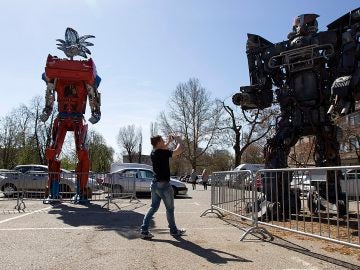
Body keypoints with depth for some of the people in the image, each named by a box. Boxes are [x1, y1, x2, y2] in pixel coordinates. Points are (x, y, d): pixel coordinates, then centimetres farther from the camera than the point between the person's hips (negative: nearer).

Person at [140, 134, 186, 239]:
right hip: (163, 184, -8)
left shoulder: (153, 153, 6)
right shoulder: (162, 153, -19)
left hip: (154, 184, 8)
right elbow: (179, 151, -19)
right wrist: (179, 140, -3)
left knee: (153, 207, 13)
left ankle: (144, 230, 6)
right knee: (170, 209, 8)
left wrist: (169, 141, 23)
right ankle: (174, 230, 21)